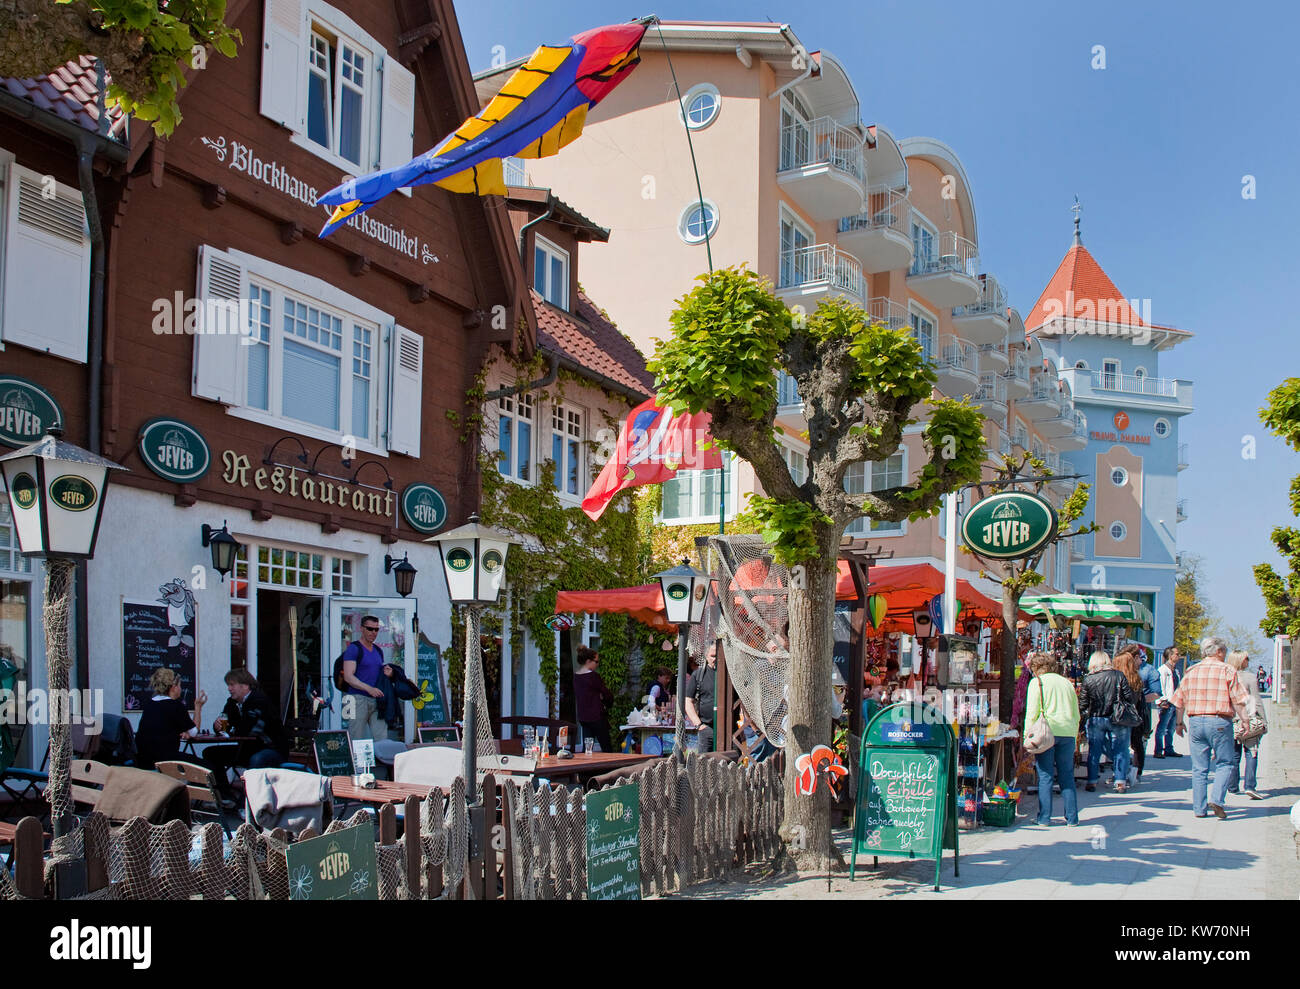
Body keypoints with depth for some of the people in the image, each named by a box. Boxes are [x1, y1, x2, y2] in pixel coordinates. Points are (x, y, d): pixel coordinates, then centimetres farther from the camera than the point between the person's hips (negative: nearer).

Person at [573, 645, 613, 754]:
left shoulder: (576, 676, 6)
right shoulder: (593, 676, -16)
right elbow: (607, 694, -6)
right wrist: (608, 701, 14)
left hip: (582, 717, 7)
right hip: (596, 716, -7)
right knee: (607, 748, 1)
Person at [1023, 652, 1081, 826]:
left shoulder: (1037, 682, 1)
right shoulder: (1066, 683, 16)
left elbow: (1032, 713, -6)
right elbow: (1076, 714, 17)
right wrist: (1074, 736, 22)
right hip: (1068, 732, 4)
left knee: (1045, 776, 1)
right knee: (1067, 776, 10)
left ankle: (1044, 818, 2)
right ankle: (1072, 817, 11)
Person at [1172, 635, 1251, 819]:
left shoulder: (1192, 671, 10)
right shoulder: (1227, 671, -3)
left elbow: (1180, 700, 12)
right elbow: (1239, 701, -9)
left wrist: (1180, 722, 22)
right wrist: (1246, 721, -2)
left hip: (1195, 721, 4)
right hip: (1220, 721, -4)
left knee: (1199, 768, 8)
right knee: (1224, 764, 7)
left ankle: (1199, 808, 8)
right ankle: (1216, 799, -10)